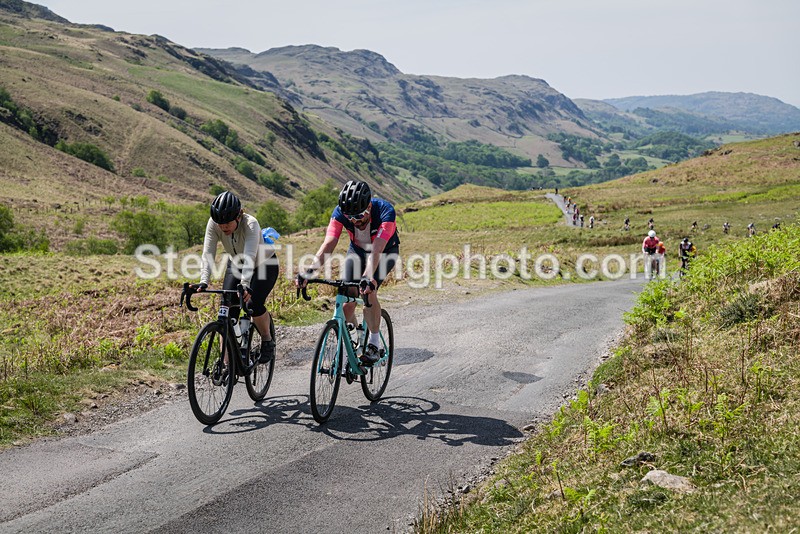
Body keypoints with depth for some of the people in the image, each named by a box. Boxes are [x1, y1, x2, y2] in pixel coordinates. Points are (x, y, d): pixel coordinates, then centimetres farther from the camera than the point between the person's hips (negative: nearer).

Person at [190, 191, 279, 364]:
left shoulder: (251, 224, -35)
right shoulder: (214, 224, -24)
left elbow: (250, 256, -47)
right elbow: (208, 254, -30)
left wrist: (245, 285, -61)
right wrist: (203, 282, -45)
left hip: (264, 264, -4)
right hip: (236, 264, 4)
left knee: (253, 303, -26)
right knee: (228, 310, -12)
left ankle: (268, 341, 3)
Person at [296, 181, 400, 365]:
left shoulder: (385, 211, -37)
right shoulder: (340, 212, -28)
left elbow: (376, 250, -47)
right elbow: (328, 244, -36)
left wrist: (367, 278, -61)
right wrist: (308, 272, -50)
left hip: (386, 250, -3)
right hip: (357, 249, 4)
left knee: (368, 291, -28)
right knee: (347, 299, -10)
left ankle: (374, 345, -13)